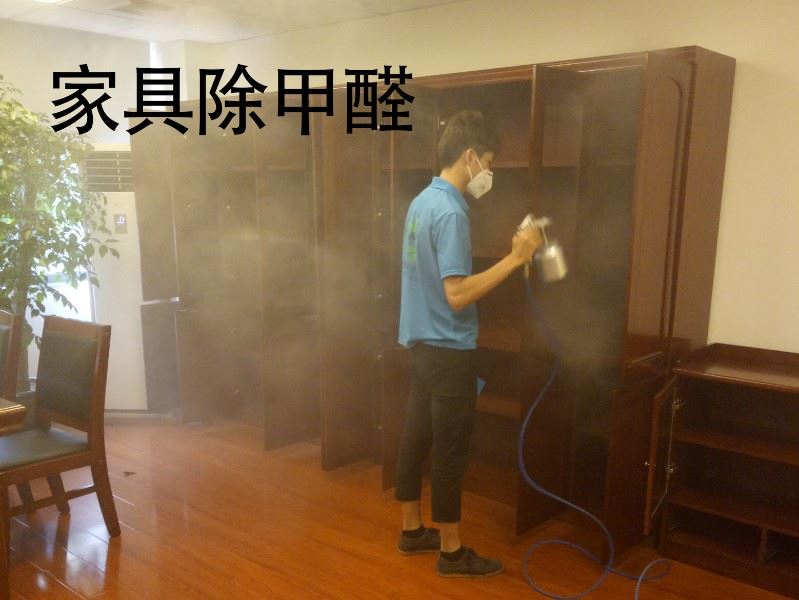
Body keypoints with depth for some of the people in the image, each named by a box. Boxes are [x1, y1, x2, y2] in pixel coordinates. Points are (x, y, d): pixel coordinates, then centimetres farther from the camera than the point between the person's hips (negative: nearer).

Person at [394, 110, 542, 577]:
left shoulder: (423, 201, 10)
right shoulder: (450, 212, -21)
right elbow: (457, 294, -26)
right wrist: (515, 259, -21)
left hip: (422, 342, 10)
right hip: (448, 350, -10)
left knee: (417, 438, 17)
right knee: (450, 452, 2)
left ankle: (412, 530, 32)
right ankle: (452, 551, 17)